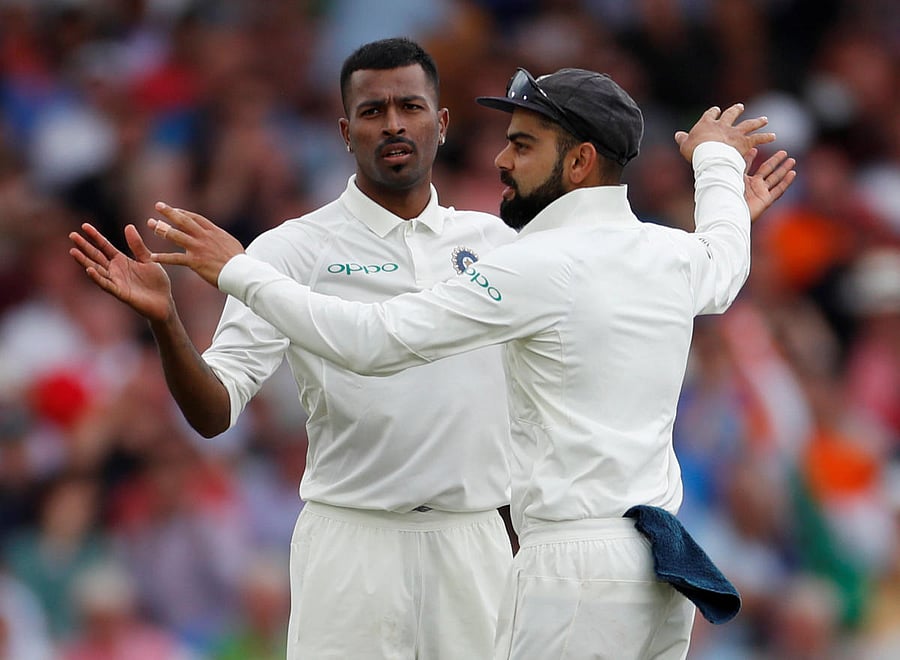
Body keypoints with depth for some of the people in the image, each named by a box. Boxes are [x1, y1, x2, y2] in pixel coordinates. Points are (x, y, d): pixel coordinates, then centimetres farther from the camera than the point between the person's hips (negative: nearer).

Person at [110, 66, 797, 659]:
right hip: (660, 567, 8)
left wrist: (238, 271, -5)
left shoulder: (539, 266, -12)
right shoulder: (673, 256, 10)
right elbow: (723, 270, 39)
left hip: (576, 570, -8)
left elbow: (373, 340, -15)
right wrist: (717, 161, 59)